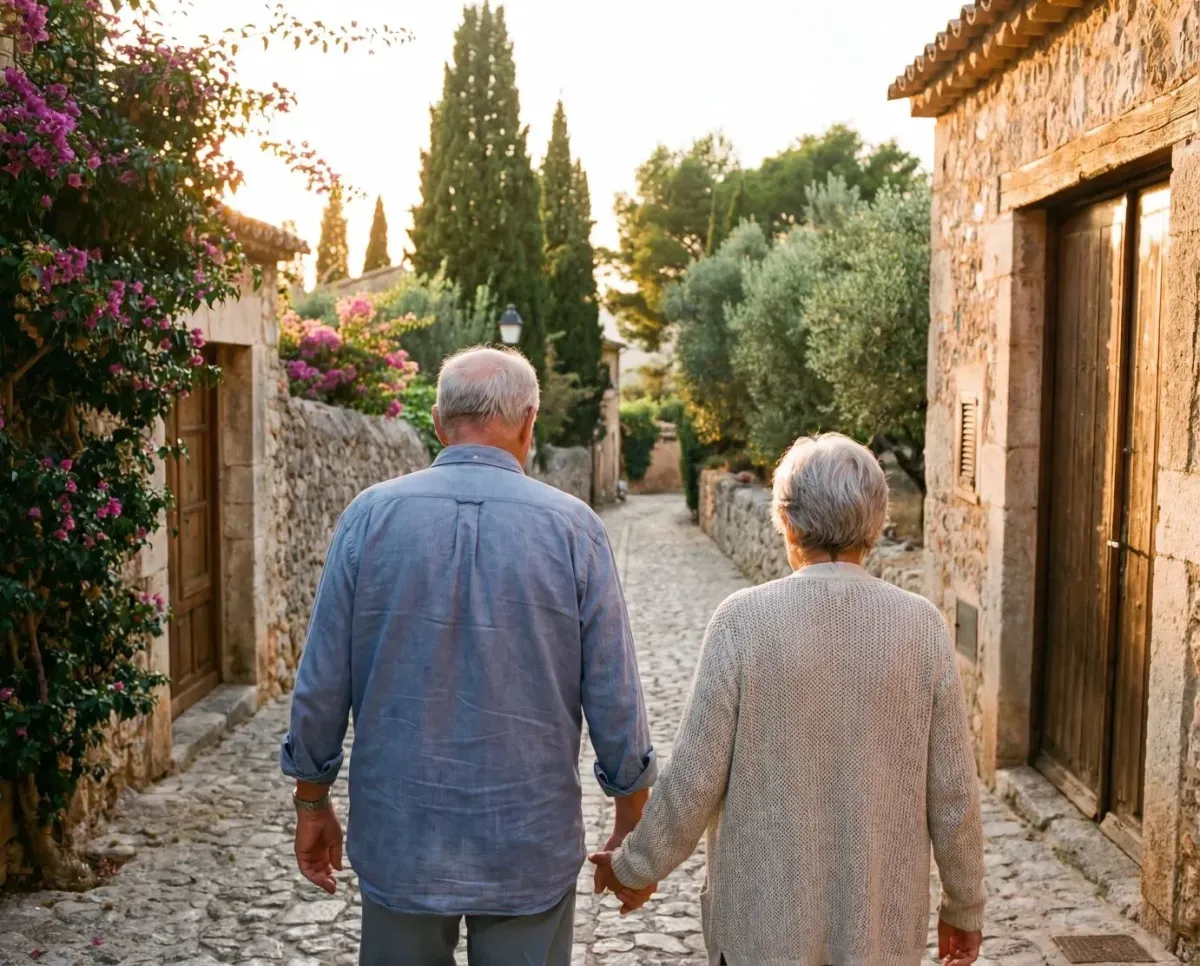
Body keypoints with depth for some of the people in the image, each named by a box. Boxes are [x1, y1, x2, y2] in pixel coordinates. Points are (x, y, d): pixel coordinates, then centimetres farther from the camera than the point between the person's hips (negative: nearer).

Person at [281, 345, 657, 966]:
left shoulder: (371, 516, -6)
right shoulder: (572, 527, -9)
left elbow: (320, 687, -3)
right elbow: (614, 701, -6)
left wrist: (312, 805, 11)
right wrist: (631, 825, 8)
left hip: (398, 841, 1)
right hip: (530, 846, -1)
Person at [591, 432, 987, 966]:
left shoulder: (744, 619, -13)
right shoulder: (923, 626, -8)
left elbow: (695, 778, -10)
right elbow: (952, 792, -3)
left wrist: (636, 869, 6)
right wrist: (964, 907, 12)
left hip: (766, 921, -1)